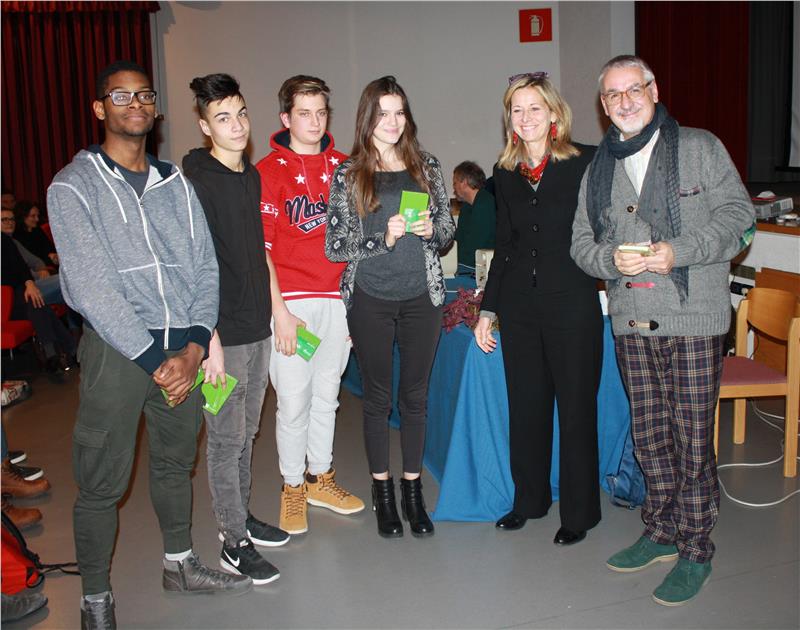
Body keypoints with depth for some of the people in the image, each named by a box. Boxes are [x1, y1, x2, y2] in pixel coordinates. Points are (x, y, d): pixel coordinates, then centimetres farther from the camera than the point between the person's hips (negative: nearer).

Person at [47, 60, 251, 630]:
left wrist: (193, 348, -7)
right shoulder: (74, 186, -3)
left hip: (184, 347, 5)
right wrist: (154, 359, -15)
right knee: (103, 482, 3)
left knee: (176, 462, 18)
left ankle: (180, 564, 36)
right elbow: (91, 286, -12)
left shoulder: (176, 183, 12)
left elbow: (205, 267, 7)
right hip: (115, 348, -4)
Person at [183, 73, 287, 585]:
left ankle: (242, 516, 34)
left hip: (257, 326, 8)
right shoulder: (195, 180, -13)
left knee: (247, 432, 18)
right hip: (223, 331, -7)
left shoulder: (252, 174, 10)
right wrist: (210, 340, -20)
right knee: (227, 438, 3)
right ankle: (234, 543, 16)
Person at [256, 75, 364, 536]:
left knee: (327, 395, 13)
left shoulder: (342, 167, 10)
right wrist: (280, 311, -11)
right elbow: (261, 248, -6)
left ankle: (321, 477, 29)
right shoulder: (269, 171, -2)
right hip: (292, 301, -4)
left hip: (338, 299, 4)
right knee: (293, 401, 2)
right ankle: (293, 487, 20)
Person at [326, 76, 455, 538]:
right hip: (371, 300, -2)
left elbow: (448, 229, 13)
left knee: (415, 395, 9)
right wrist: (383, 238, -17)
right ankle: (383, 491, 23)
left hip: (422, 296, 2)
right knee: (378, 396, 8)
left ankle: (413, 488, 24)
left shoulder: (427, 168, 6)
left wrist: (432, 229, -10)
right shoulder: (348, 175, -1)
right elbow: (335, 246, -4)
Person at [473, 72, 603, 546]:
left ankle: (579, 511, 21)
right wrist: (487, 309, 12)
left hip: (573, 303, -4)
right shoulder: (506, 174, 9)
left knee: (576, 407, 5)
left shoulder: (586, 163, -4)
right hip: (519, 305, 5)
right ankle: (530, 498, 31)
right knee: (526, 406, 13)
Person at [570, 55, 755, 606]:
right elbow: (582, 241, 13)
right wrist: (611, 259, -9)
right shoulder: (599, 168, 14)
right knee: (649, 433, 13)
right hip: (631, 323, 5)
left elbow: (738, 215, -3)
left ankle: (695, 552, 14)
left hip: (693, 319, -4)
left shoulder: (700, 148, 2)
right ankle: (660, 533, 30)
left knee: (693, 438, 0)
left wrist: (679, 251, -18)